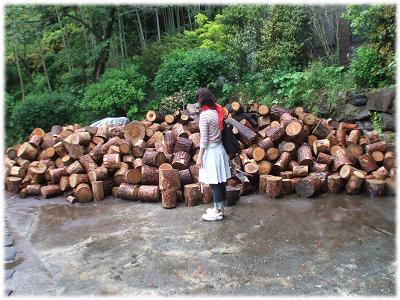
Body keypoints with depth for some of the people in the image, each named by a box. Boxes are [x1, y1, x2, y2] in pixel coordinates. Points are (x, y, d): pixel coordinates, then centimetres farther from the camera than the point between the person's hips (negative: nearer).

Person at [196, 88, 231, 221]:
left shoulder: (204, 114, -16)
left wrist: (200, 157, -11)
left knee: (214, 184, 2)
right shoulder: (217, 110, 5)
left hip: (211, 150, -8)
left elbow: (204, 139, -16)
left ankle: (218, 212, 12)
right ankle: (219, 209, 26)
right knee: (220, 182, 14)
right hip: (219, 148, 8)